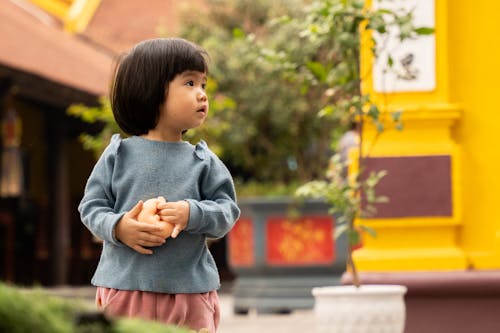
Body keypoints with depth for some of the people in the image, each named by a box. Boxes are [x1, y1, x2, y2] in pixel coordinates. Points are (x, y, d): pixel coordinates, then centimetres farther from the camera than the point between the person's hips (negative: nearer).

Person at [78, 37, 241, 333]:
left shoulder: (204, 162, 4)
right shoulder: (118, 155, 1)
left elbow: (227, 210, 3)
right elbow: (92, 206, 4)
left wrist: (193, 214, -16)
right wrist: (118, 227, -16)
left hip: (191, 292, 1)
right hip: (126, 284, -1)